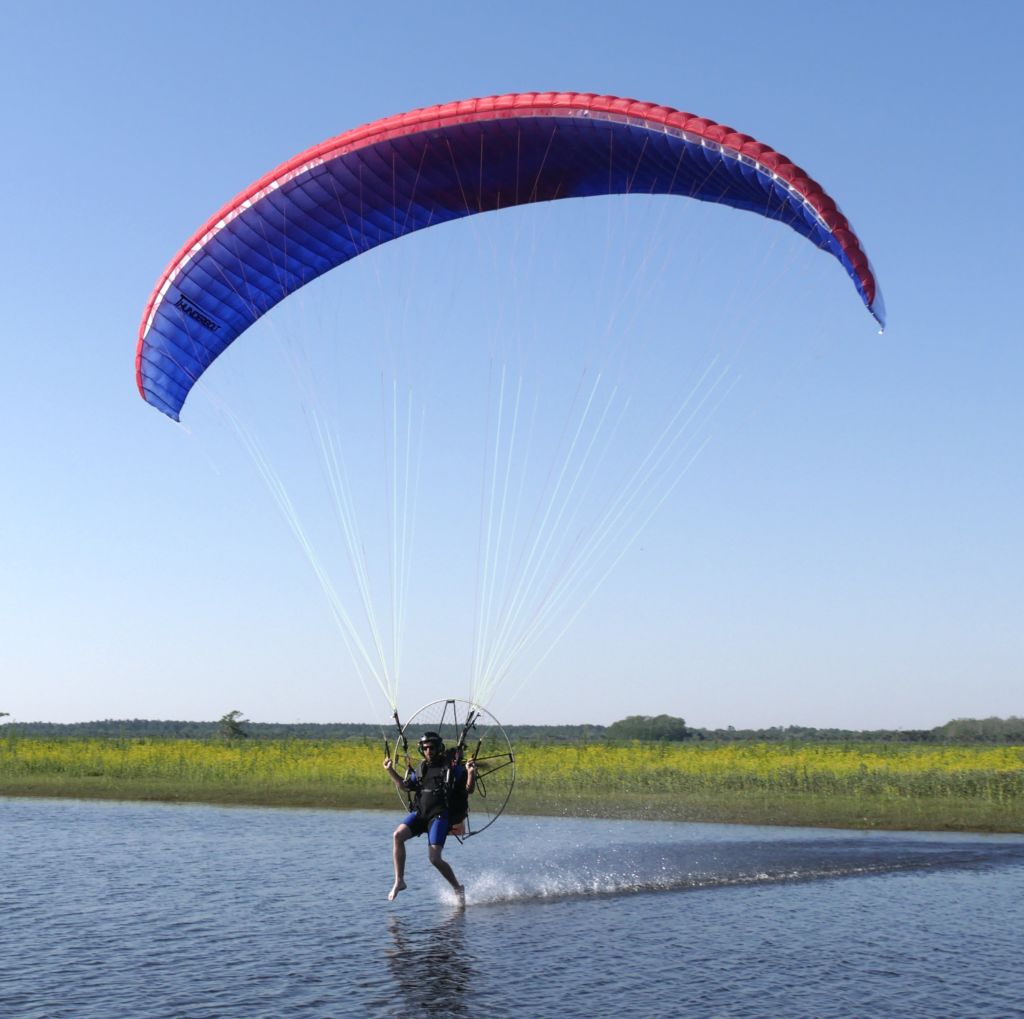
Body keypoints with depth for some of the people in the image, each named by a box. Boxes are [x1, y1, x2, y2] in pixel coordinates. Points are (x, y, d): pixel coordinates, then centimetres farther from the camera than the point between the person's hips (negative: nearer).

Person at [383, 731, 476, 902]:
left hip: (440, 816, -5)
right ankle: (399, 881, -13)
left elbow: (468, 789, -4)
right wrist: (390, 771, 16)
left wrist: (471, 773, -22)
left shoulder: (452, 767, -1)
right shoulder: (422, 768, 15)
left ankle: (458, 888, 10)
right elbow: (405, 787, 25)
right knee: (398, 835, -21)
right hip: (420, 813, 5)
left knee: (435, 858, -14)